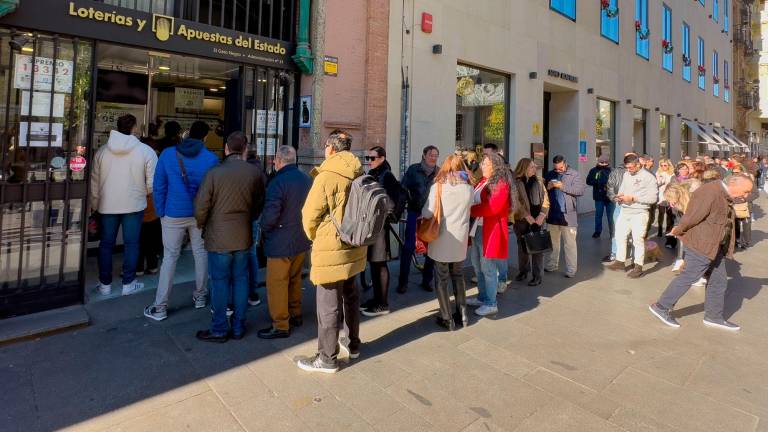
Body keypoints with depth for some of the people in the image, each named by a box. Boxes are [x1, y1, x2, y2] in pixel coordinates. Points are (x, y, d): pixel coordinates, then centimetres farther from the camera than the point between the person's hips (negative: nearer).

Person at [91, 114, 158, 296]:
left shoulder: (102, 151, 0)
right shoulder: (146, 151, -10)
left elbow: (94, 182, 6)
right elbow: (152, 183, -10)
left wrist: (94, 205, 19)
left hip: (107, 205, 3)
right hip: (134, 205, -2)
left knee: (106, 244, 13)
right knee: (131, 244, 7)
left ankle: (105, 284, 22)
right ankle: (128, 283, 14)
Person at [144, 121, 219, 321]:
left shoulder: (167, 154, -3)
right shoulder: (211, 158, -6)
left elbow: (159, 186, -1)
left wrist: (160, 212, 6)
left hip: (174, 215, 0)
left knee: (170, 258, 5)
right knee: (201, 254, 15)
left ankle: (160, 307, 8)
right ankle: (200, 297, 27)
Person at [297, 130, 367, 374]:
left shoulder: (327, 177, -17)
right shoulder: (359, 175, 4)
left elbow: (310, 216, -13)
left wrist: (314, 237, 5)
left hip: (331, 251, -8)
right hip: (354, 247, 8)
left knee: (328, 305, 3)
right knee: (350, 296, 21)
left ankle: (327, 358, 16)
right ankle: (353, 344, 37)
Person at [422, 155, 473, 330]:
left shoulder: (438, 186, -10)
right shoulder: (469, 188, 1)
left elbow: (427, 213, -12)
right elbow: (467, 209, 8)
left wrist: (422, 214, 9)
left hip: (442, 239, -3)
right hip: (460, 239, 4)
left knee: (441, 278, 8)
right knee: (458, 275, 19)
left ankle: (447, 318, 13)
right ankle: (462, 314, 26)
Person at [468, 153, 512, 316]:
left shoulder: (501, 184, -11)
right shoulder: (483, 182, 16)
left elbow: (492, 207, -22)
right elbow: (474, 200, 14)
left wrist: (470, 210, -15)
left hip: (490, 230, -8)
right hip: (477, 228, 8)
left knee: (488, 268, -1)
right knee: (479, 267, 15)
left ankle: (491, 304, 10)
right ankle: (482, 297, 29)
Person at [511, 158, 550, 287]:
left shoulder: (538, 182, 8)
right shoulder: (516, 183, -4)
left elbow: (546, 201, 5)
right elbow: (517, 203, -10)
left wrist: (540, 217, -9)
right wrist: (529, 218, -14)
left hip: (538, 221, 2)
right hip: (522, 220, -2)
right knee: (523, 246, 9)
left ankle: (537, 275, 7)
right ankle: (523, 271, 27)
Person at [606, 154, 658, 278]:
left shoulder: (648, 177, -10)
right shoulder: (626, 175, 9)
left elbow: (653, 198, -15)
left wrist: (633, 198, -19)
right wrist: (620, 197, -2)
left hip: (639, 213, -7)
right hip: (625, 211, 7)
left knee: (638, 239, -4)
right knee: (620, 235, 12)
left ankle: (638, 267, 7)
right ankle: (620, 261, 26)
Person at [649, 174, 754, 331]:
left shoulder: (724, 195, 10)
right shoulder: (710, 193, -22)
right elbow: (692, 217, -21)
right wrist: (678, 231, -7)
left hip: (715, 247, 10)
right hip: (701, 245, -10)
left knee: (719, 281, 14)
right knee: (688, 277, -2)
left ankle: (714, 316, 28)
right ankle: (661, 307, 10)